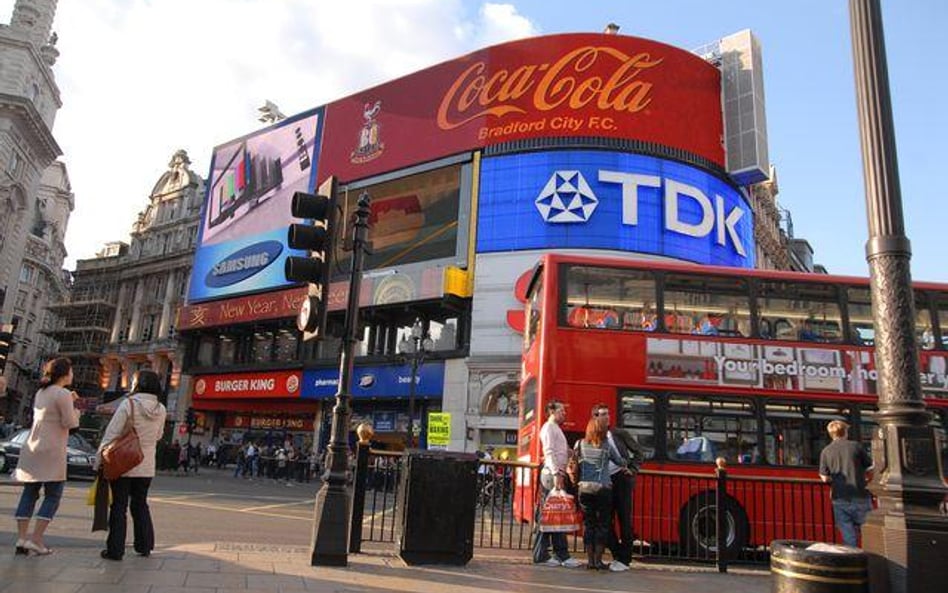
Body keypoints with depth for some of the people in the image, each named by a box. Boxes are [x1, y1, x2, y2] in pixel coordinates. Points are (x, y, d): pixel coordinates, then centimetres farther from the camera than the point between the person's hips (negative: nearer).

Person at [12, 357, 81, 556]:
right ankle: (36, 539, -7)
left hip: (32, 449, 8)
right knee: (53, 496, -1)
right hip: (51, 451, -8)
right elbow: (70, 423, -14)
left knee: (29, 494, 9)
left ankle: (21, 538, 6)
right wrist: (75, 410, 5)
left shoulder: (41, 393, 15)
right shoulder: (62, 394, -12)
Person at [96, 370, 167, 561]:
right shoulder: (161, 410, 2)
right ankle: (145, 545, 21)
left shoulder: (129, 404, -13)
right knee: (140, 504, 17)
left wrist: (99, 458, -6)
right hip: (146, 466, 5)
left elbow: (111, 433, -13)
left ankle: (115, 549, 7)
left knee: (119, 506, 5)